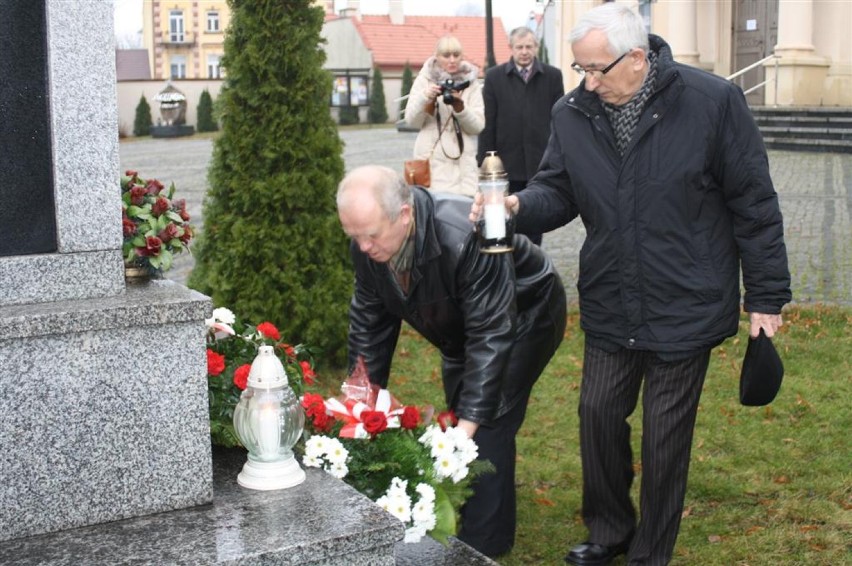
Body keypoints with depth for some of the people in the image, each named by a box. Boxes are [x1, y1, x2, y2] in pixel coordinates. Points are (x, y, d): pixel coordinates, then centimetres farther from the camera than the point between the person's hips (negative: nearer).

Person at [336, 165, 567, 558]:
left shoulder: (466, 239, -42)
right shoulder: (367, 241, -20)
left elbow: (491, 334, -38)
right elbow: (368, 320, -7)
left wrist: (469, 421, -39)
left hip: (522, 317, -7)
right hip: (460, 329, 7)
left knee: (487, 428, -15)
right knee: (456, 416, 14)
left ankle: (483, 546, -2)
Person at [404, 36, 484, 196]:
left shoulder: (470, 83, 8)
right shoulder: (424, 80, 7)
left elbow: (478, 126, 0)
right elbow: (412, 121, 1)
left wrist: (459, 106, -16)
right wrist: (425, 97, -15)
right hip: (430, 160, -1)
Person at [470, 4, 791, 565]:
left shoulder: (713, 102, -15)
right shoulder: (572, 114, -3)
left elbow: (753, 204, -9)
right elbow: (558, 192, 6)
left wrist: (766, 296, -6)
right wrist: (520, 204, -18)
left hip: (686, 309, -4)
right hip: (609, 308, 4)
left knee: (665, 434, 8)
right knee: (599, 414, 12)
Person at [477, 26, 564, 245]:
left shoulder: (552, 76, 3)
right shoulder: (495, 77, 3)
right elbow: (488, 124, 1)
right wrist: (484, 161, -2)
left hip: (540, 163, 0)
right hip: (507, 162, 0)